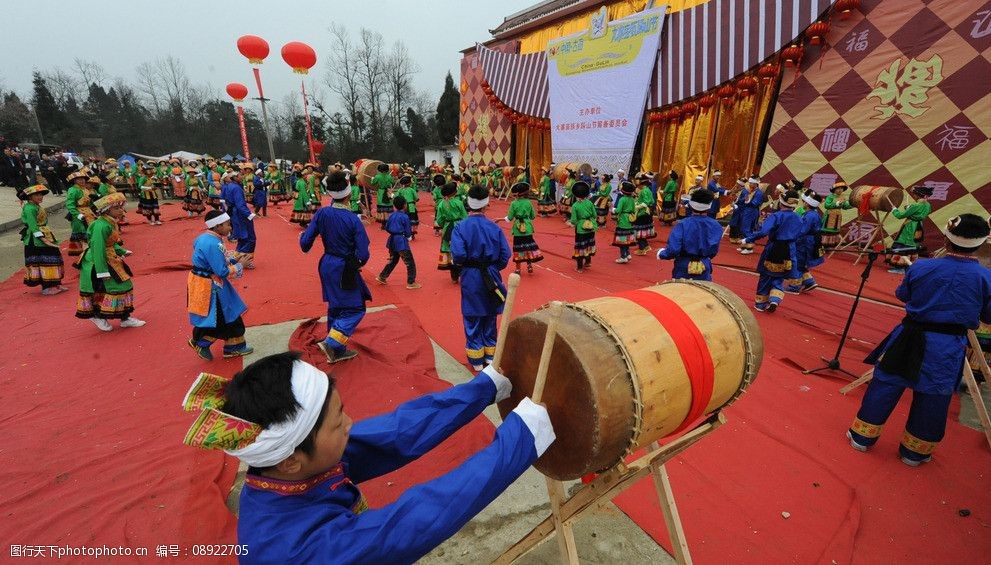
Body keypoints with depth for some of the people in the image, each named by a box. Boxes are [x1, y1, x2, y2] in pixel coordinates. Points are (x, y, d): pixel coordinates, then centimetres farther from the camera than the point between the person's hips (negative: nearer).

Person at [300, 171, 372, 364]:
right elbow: (363, 255, -18)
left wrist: (302, 236, 21)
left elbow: (305, 243, -2)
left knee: (335, 307, 20)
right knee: (355, 309, 8)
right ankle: (331, 343, -6)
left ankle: (338, 350, 32)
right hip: (345, 270, -6)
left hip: (327, 265, 6)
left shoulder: (322, 213, -7)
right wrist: (358, 264, 4)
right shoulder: (353, 220, -19)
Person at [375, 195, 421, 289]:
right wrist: (409, 236, 10)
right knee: (410, 263, 0)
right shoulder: (405, 216, -13)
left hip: (392, 240, 7)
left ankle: (382, 277, 30)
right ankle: (411, 283, 1)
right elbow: (408, 231, -10)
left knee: (392, 260, 24)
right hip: (401, 241, -7)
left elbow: (387, 228, 10)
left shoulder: (391, 216, 5)